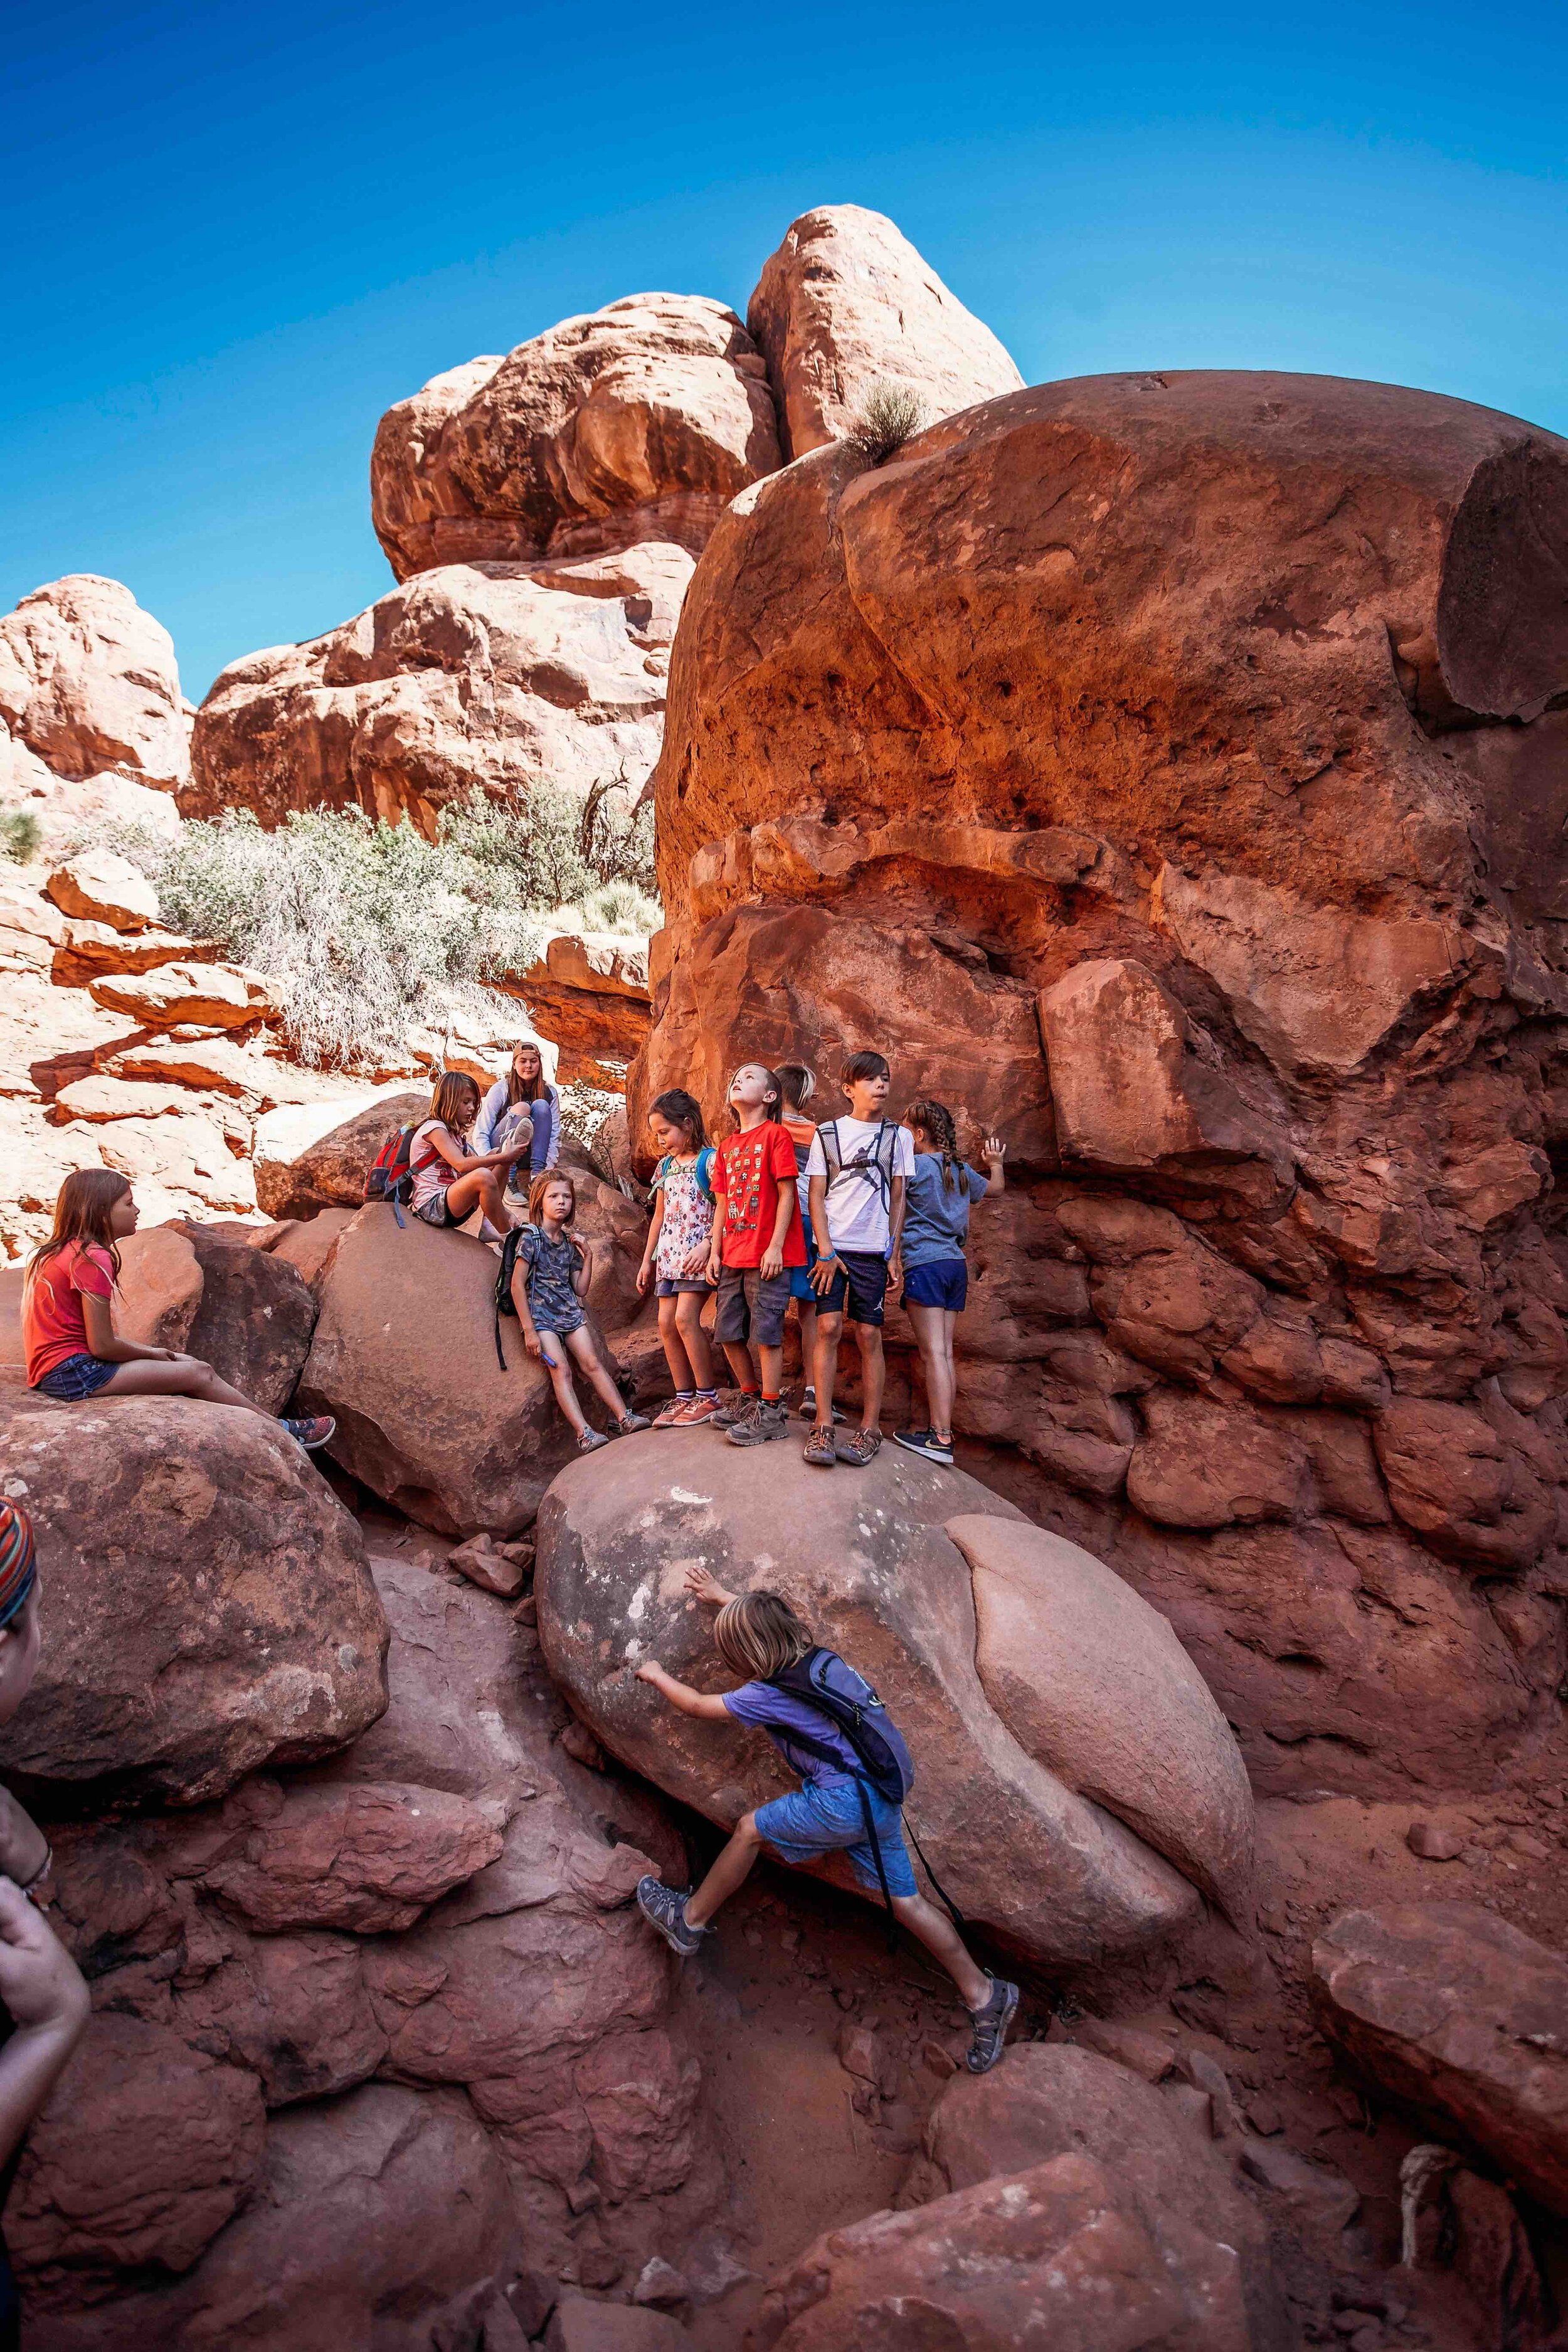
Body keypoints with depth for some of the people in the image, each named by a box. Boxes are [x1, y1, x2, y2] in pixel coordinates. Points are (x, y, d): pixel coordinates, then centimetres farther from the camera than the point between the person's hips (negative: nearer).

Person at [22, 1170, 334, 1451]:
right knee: (199, 1374, -5)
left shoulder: (68, 1250, 14)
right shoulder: (92, 1259, -17)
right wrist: (153, 1354, -2)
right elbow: (102, 1345, -19)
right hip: (74, 1372, -10)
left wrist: (151, 1350, 7)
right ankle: (283, 1432, 4)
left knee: (189, 1363, 10)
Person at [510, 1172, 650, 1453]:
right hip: (540, 1313, -6)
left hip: (570, 1312, 6)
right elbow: (517, 1284, -11)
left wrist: (588, 1256, 5)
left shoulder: (570, 1242, 13)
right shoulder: (531, 1237, -5)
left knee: (592, 1363, -6)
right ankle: (584, 1434, -27)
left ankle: (623, 1418, -8)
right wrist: (529, 1330, -15)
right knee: (561, 1370, -17)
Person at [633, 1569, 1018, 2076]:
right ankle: (984, 1995, 15)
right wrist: (723, 1598, 42)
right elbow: (766, 1620, 31)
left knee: (750, 1829, 8)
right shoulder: (809, 1656, 7)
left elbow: (697, 1705, 2)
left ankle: (689, 1921, 22)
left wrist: (656, 1675, 19)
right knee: (905, 1901, 13)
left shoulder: (768, 1695, -13)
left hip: (842, 1799, -8)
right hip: (879, 1798, 9)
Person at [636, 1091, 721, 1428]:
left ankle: (707, 1397, -6)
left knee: (685, 1317, -17)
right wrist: (647, 1260, 20)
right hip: (669, 1254, 8)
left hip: (698, 1252, -7)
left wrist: (707, 1244, -23)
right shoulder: (665, 1166, 16)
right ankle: (683, 1397, 9)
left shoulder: (709, 1160, -6)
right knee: (666, 1322, 1)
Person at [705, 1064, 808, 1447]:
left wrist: (775, 1246, -15)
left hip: (768, 1255, -7)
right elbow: (722, 1204, 16)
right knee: (729, 1333, 11)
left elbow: (787, 1194, -10)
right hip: (733, 1257, 7)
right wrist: (715, 1252, 10)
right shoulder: (726, 1147, 15)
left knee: (766, 1333, -3)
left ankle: (771, 1412, 6)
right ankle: (750, 1398, 28)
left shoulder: (775, 1135, -5)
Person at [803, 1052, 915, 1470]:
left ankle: (869, 1428, 7)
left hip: (873, 1250, 1)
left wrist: (894, 1253, 3)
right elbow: (816, 1197, 3)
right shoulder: (828, 1133, 5)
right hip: (832, 1246, 0)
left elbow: (897, 1198, 9)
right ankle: (823, 1427, -4)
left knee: (869, 1334, 0)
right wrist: (825, 1251, -6)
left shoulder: (898, 1135, 8)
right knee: (828, 1328, -9)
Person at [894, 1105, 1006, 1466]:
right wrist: (995, 1162, 50)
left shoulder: (915, 1165, -6)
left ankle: (940, 1437, -13)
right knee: (945, 1353, 8)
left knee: (933, 1352, -10)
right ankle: (943, 1429, 10)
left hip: (924, 1263, -7)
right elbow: (995, 1187, 32)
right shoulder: (961, 1170, 15)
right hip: (956, 1265, 7)